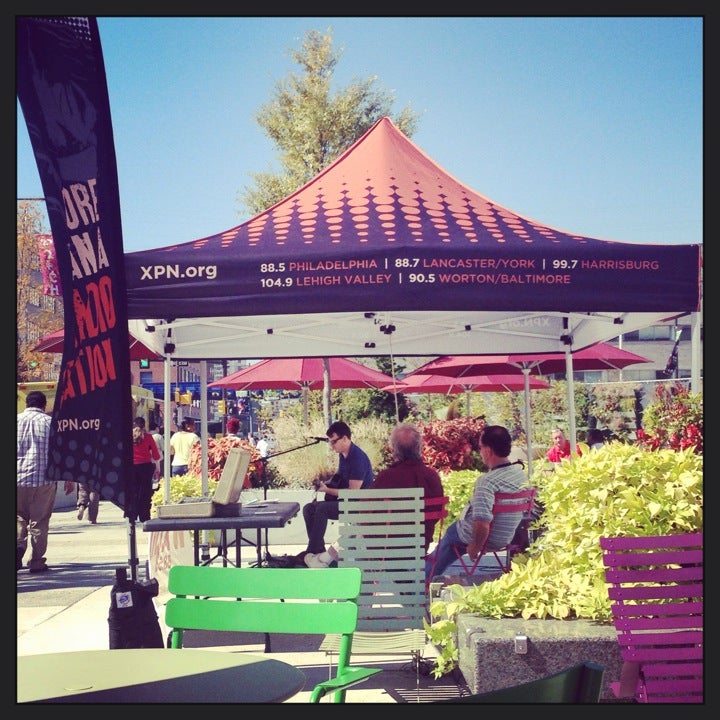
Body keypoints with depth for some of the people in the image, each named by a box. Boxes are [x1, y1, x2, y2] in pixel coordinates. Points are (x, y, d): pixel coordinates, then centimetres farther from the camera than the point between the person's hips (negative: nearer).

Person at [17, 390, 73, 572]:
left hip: (19, 478, 2)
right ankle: (36, 562, 5)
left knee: (19, 518, 15)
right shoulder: (50, 422, 1)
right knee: (39, 521, 4)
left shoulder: (16, 420, 6)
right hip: (44, 479, -2)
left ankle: (18, 547, -7)